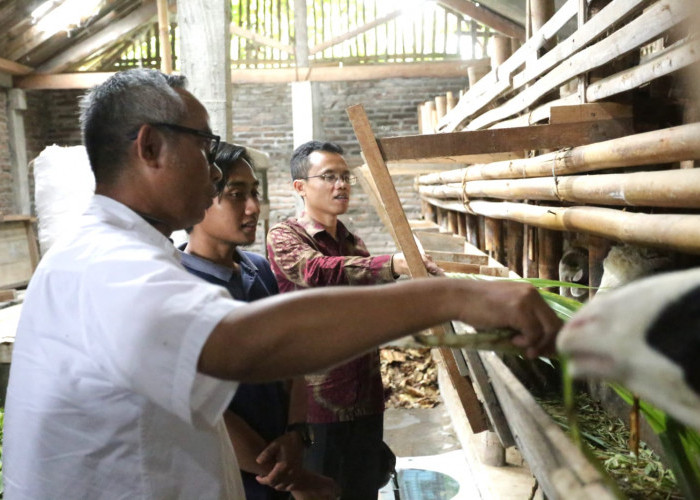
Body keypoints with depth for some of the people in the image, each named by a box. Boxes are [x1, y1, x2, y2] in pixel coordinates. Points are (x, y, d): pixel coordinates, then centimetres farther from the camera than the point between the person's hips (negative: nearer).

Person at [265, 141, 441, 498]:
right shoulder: (284, 237, -8)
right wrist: (393, 265, -42)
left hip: (365, 399, 6)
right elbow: (318, 271, -31)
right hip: (316, 402, -6)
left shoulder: (354, 243, 13)